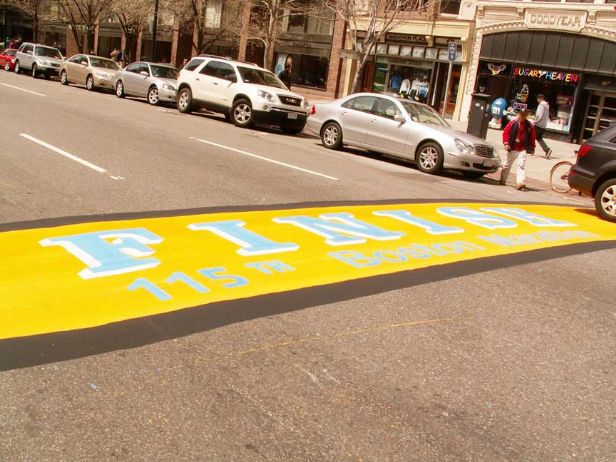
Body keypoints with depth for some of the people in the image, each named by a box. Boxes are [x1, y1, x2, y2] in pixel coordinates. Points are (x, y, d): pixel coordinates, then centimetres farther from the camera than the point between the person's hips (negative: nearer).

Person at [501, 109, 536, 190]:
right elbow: (506, 132, -2)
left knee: (521, 165, -13)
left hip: (523, 149, -1)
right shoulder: (513, 123, -3)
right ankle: (503, 180, 28)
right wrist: (506, 143, -11)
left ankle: (520, 182, -21)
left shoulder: (530, 126, 1)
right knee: (507, 164, 13)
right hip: (512, 148, 1)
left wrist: (532, 148, 8)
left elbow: (532, 137, 7)